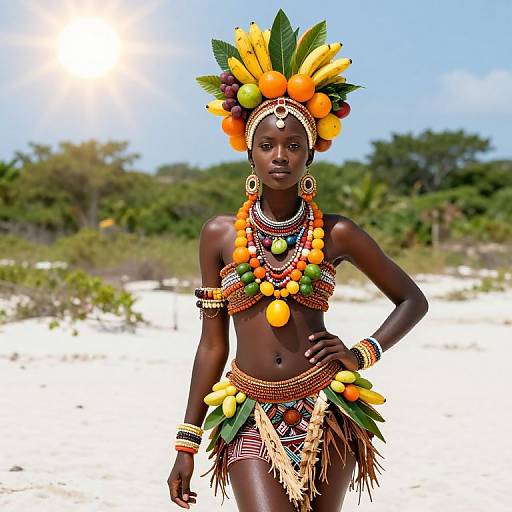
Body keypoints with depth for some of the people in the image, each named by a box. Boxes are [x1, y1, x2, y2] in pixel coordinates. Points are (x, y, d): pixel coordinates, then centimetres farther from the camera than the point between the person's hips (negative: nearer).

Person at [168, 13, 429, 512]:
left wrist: (363, 353, -3)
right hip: (252, 418, 0)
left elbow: (413, 300, 14)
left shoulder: (337, 233, 3)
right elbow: (212, 344, 8)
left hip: (324, 412, 1)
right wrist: (186, 443, 8)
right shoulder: (220, 235, 4)